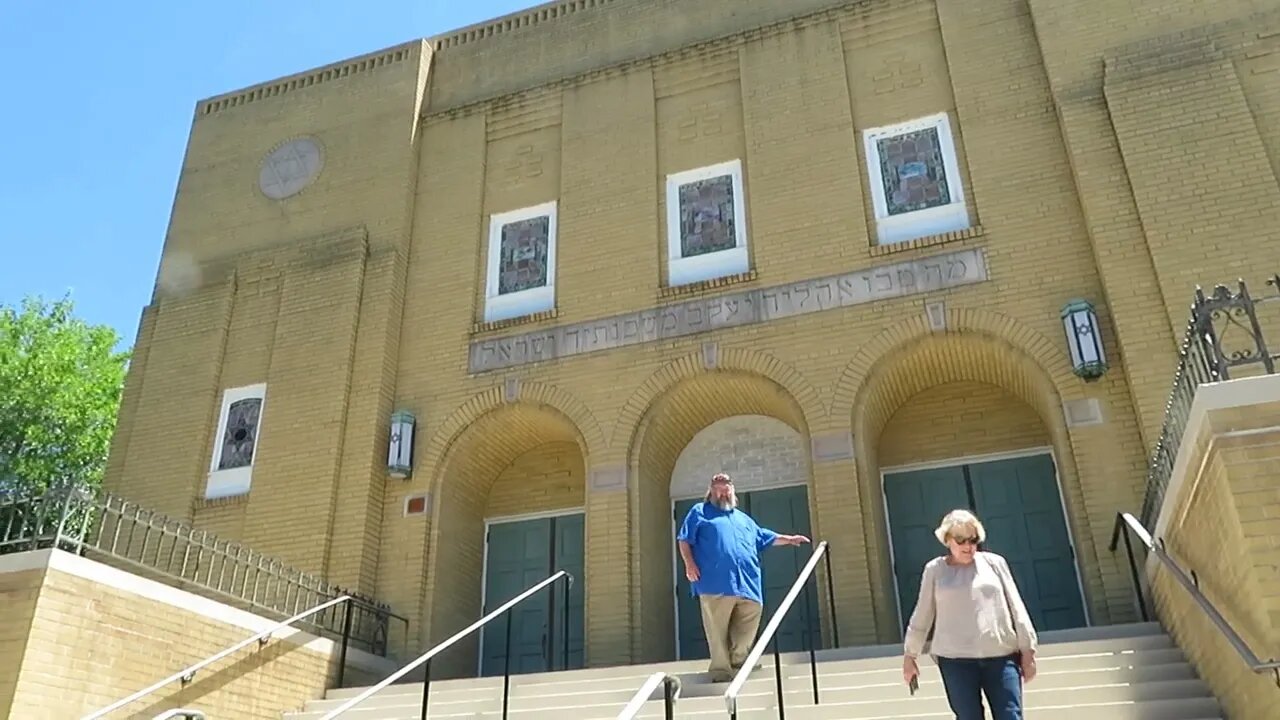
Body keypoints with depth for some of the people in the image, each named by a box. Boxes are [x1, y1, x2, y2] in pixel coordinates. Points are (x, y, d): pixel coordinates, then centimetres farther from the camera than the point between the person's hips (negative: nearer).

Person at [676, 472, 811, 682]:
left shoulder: (744, 518, 30)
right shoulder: (699, 512, 12)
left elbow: (765, 537, 36)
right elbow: (684, 540, 4)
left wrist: (789, 539, 29)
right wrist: (689, 564, -10)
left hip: (748, 585, 6)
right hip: (716, 585, -5)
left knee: (745, 634, 4)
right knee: (718, 633, -6)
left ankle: (739, 668, 15)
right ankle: (721, 671, -1)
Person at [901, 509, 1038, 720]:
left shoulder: (994, 563, 8)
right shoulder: (935, 570, 6)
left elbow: (1016, 607, 9)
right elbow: (922, 615, 11)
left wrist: (1027, 649, 6)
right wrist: (909, 655, 13)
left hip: (1001, 656, 1)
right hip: (955, 659, -1)